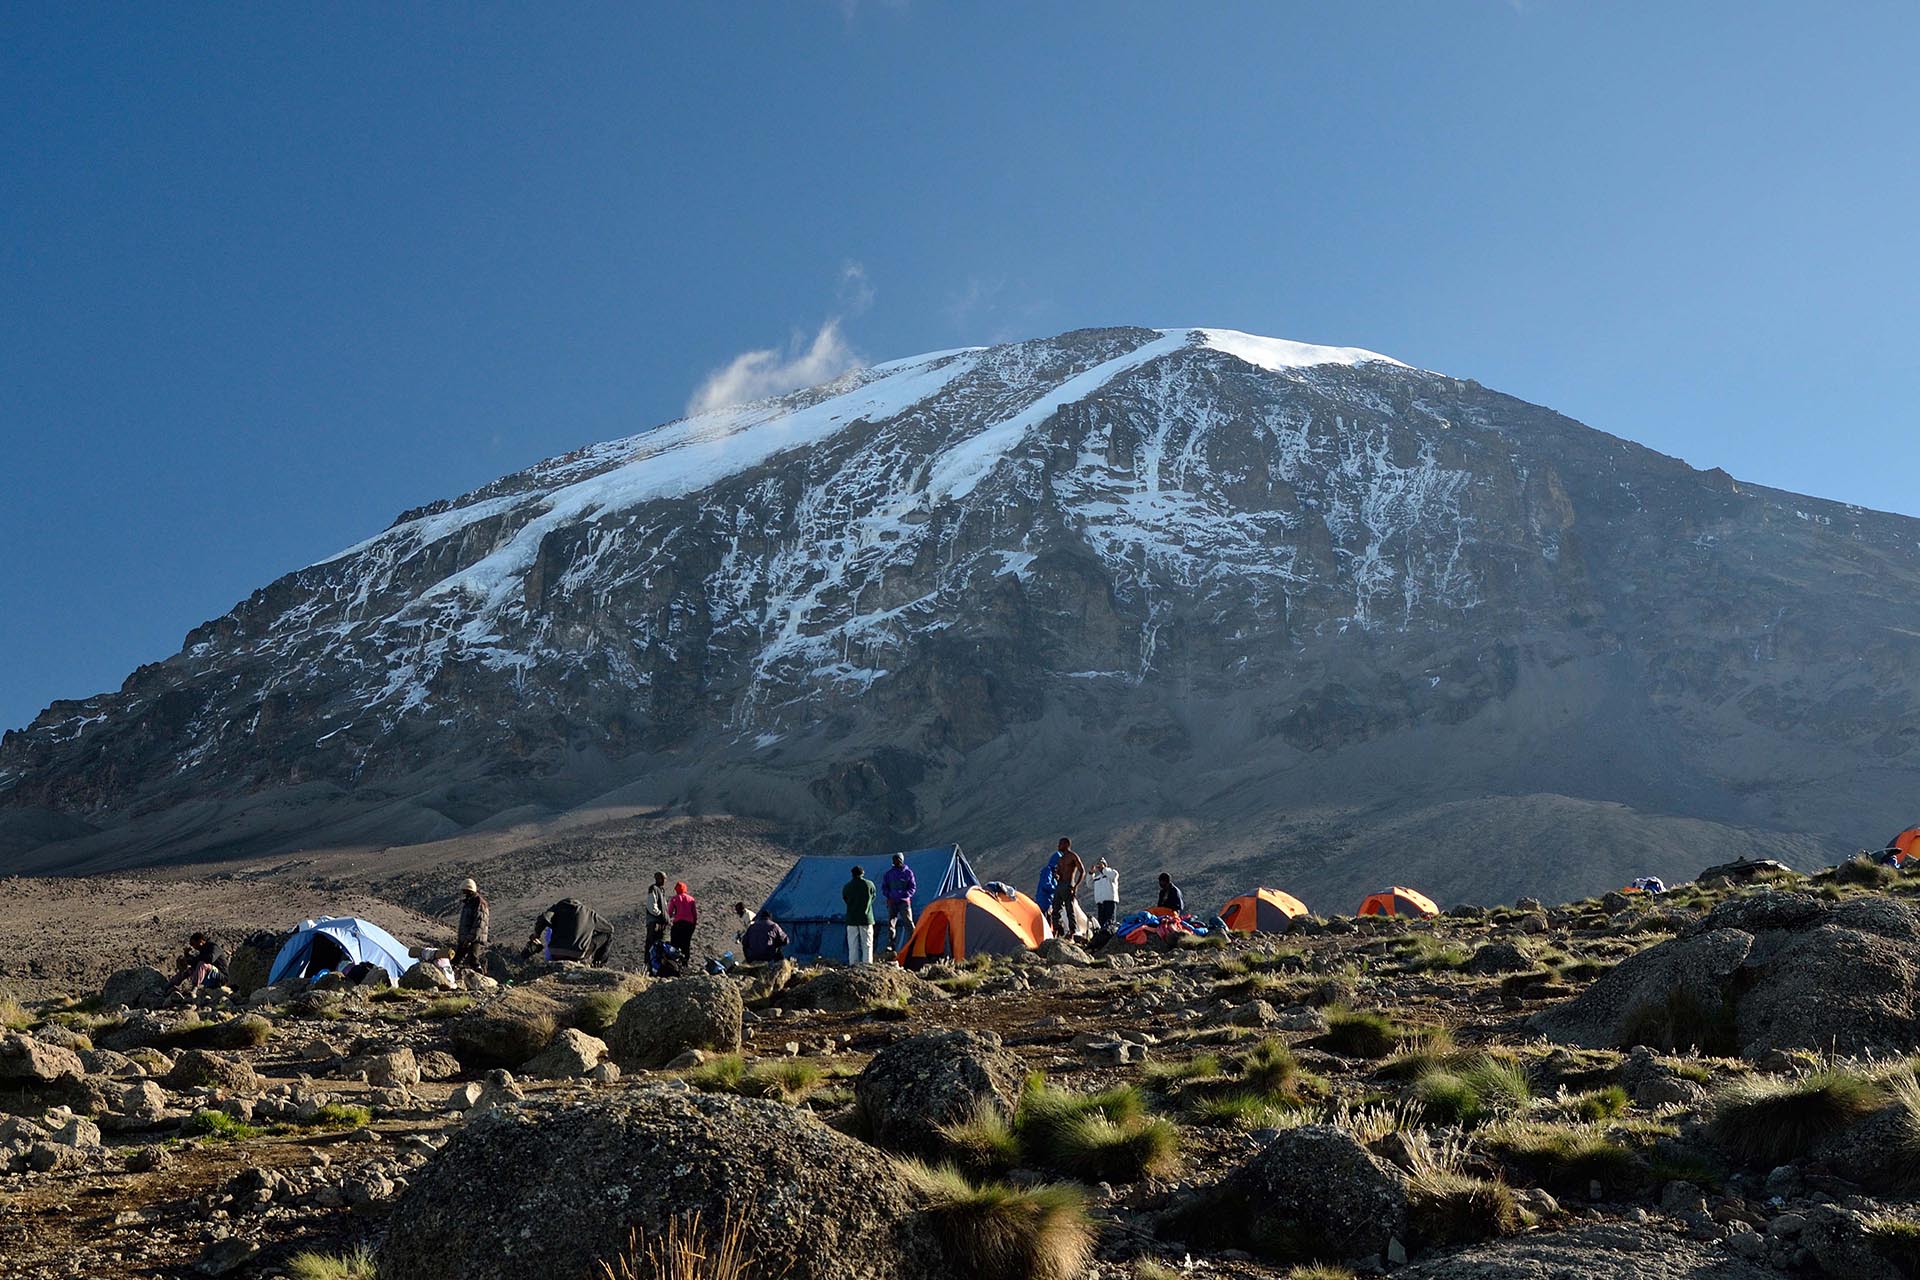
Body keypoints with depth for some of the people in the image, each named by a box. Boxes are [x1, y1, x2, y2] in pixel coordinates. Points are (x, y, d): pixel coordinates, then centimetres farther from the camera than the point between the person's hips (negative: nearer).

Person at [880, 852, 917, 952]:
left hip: (904, 902, -3)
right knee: (891, 924, 0)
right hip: (892, 902, 3)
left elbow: (912, 887, 4)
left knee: (909, 923, -9)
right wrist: (889, 895, -3)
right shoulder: (889, 873, 9)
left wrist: (905, 895, -11)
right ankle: (890, 946, 3)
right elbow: (884, 887, 14)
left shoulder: (908, 872, 2)